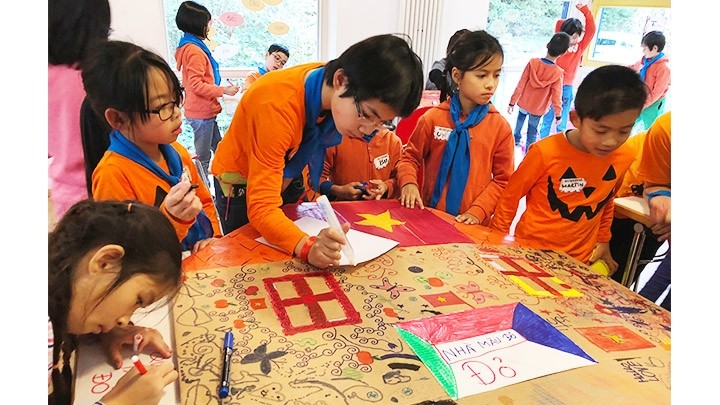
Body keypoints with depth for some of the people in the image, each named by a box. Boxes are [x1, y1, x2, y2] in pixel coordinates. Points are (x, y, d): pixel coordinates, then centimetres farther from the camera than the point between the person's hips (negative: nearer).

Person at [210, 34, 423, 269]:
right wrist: (308, 247, -58)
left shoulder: (331, 86, -21)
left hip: (287, 175, 5)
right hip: (242, 182, -5)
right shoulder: (277, 106, -40)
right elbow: (262, 208, -43)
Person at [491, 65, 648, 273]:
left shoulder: (624, 157, -8)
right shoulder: (546, 152, -22)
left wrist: (603, 239, 17)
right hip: (531, 250, -3)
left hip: (581, 260, 3)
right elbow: (510, 196, -10)